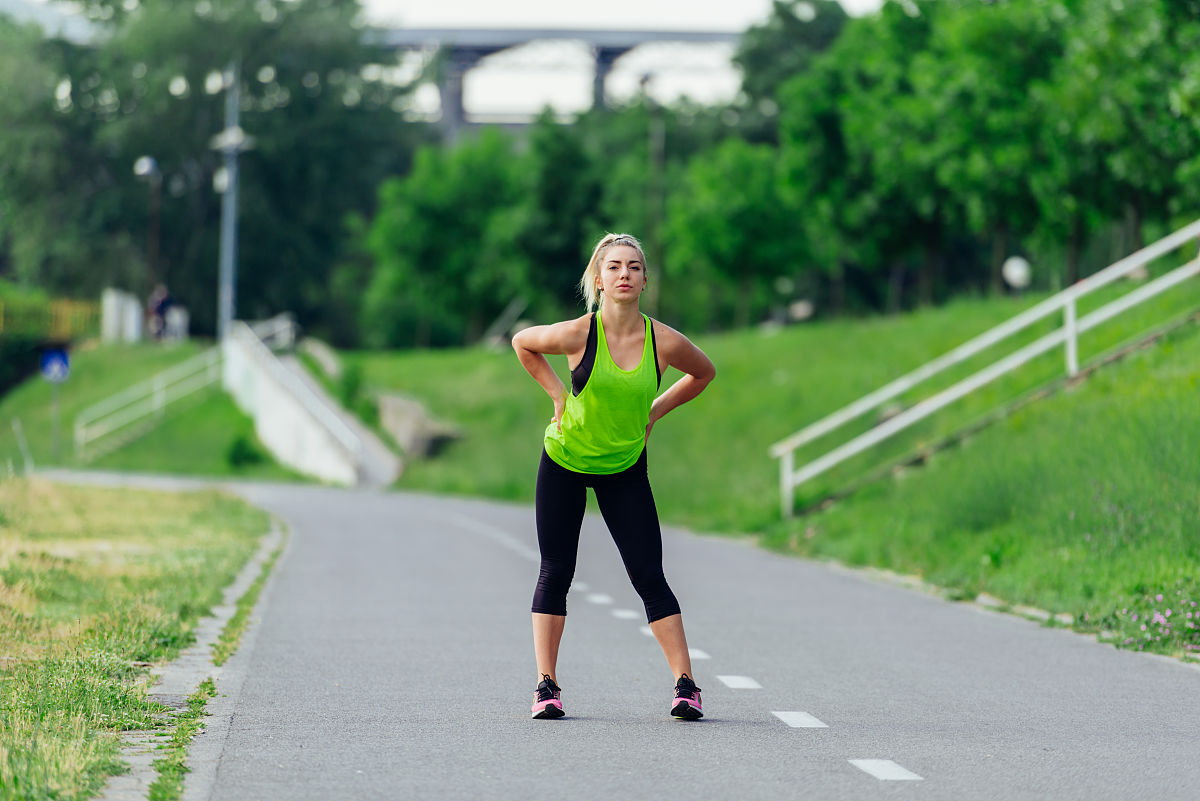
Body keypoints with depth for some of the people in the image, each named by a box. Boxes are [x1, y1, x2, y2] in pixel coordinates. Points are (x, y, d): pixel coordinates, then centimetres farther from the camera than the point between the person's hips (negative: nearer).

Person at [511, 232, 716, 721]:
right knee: (555, 574, 2)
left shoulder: (664, 342, -16)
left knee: (649, 578, -6)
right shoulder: (577, 335, -20)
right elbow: (522, 343, 2)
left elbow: (704, 372, 7)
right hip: (564, 463, -1)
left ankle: (686, 685, -3)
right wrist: (558, 393, -4)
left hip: (626, 470, 1)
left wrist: (655, 411, 0)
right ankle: (546, 686, 9)